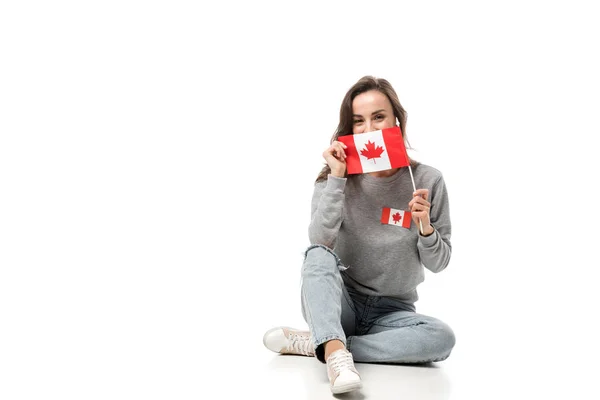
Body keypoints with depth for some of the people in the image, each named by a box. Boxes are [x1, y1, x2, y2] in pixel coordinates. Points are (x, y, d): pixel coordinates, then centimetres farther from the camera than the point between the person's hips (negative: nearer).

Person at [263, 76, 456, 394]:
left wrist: (425, 226, -20)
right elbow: (320, 242, -22)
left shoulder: (427, 181, -7)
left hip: (392, 312, 1)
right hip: (341, 303, -1)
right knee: (318, 256, -30)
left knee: (443, 337, -30)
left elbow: (438, 263, -1)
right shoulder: (336, 177, -6)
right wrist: (337, 178, -26)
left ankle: (313, 343, -24)